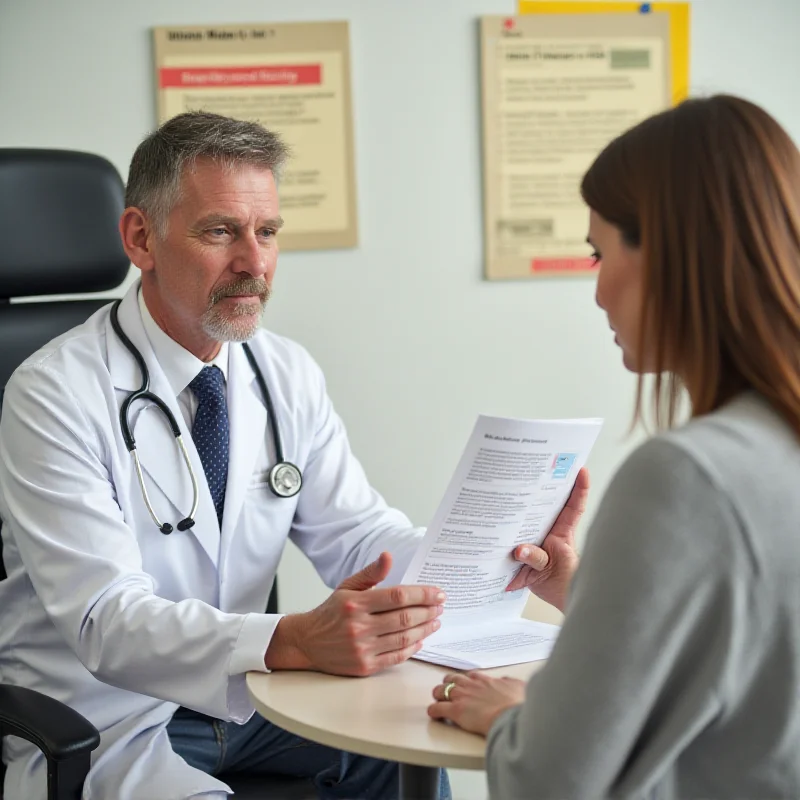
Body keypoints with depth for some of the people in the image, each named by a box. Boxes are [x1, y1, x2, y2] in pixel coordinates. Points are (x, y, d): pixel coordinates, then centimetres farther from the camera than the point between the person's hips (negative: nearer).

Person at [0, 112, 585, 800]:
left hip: (234, 690, 5)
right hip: (97, 723, -5)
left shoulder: (288, 375, 1)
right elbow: (109, 621, -29)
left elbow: (358, 538, -1)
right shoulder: (55, 395, -19)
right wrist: (295, 642, -44)